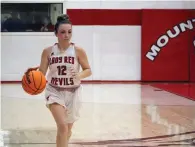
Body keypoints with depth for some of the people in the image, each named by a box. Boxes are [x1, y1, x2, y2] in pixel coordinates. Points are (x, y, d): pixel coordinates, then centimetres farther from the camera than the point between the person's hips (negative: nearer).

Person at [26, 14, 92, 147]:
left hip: (72, 92, 1)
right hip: (55, 91, -1)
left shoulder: (78, 51, -8)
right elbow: (41, 72, -2)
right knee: (62, 126, -19)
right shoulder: (48, 51, -5)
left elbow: (88, 70, -3)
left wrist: (79, 75, -25)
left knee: (68, 129, 16)